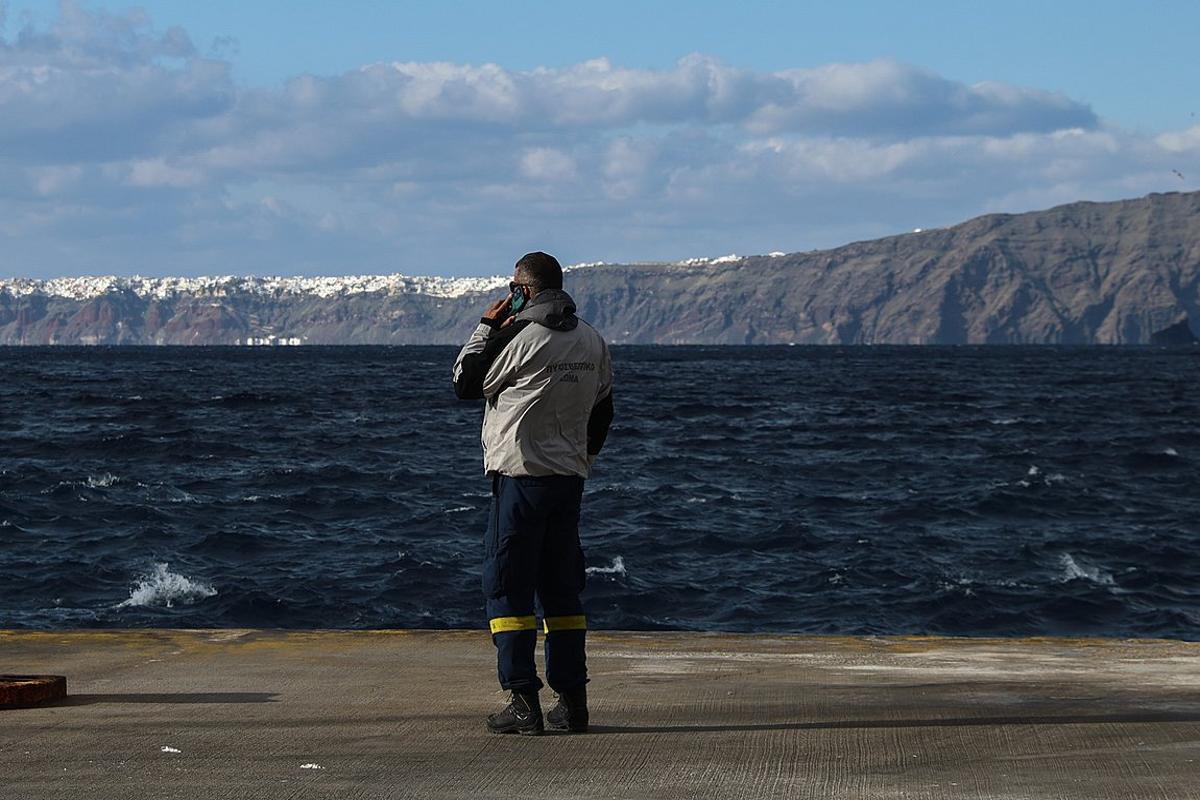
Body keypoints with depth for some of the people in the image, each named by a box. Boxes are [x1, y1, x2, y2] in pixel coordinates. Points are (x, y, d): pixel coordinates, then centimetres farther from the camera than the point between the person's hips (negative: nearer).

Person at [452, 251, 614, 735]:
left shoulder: (517, 337, -12)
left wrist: (486, 327, 6)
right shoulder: (592, 342, 9)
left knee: (508, 586, -2)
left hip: (521, 475, -6)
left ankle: (524, 702, -8)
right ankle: (572, 700, 10)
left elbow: (465, 385, 0)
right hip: (569, 477, 7)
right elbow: (602, 409, 17)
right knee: (562, 589, 12)